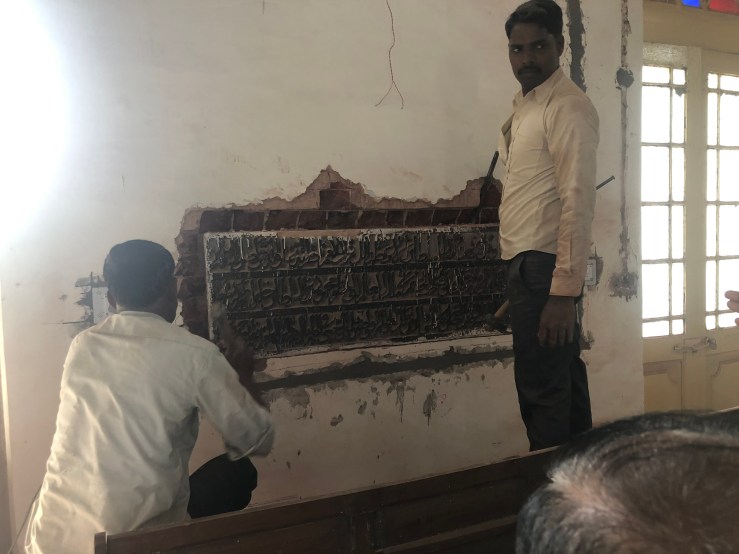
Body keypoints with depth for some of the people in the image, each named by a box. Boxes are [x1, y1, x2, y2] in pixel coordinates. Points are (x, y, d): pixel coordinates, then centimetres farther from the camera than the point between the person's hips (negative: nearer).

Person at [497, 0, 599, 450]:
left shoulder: (568, 107, -10)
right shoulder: (526, 106, 18)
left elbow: (578, 201, -18)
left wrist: (564, 290, -23)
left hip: (543, 266, -10)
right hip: (530, 263, 10)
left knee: (542, 392, -4)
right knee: (564, 380, 17)